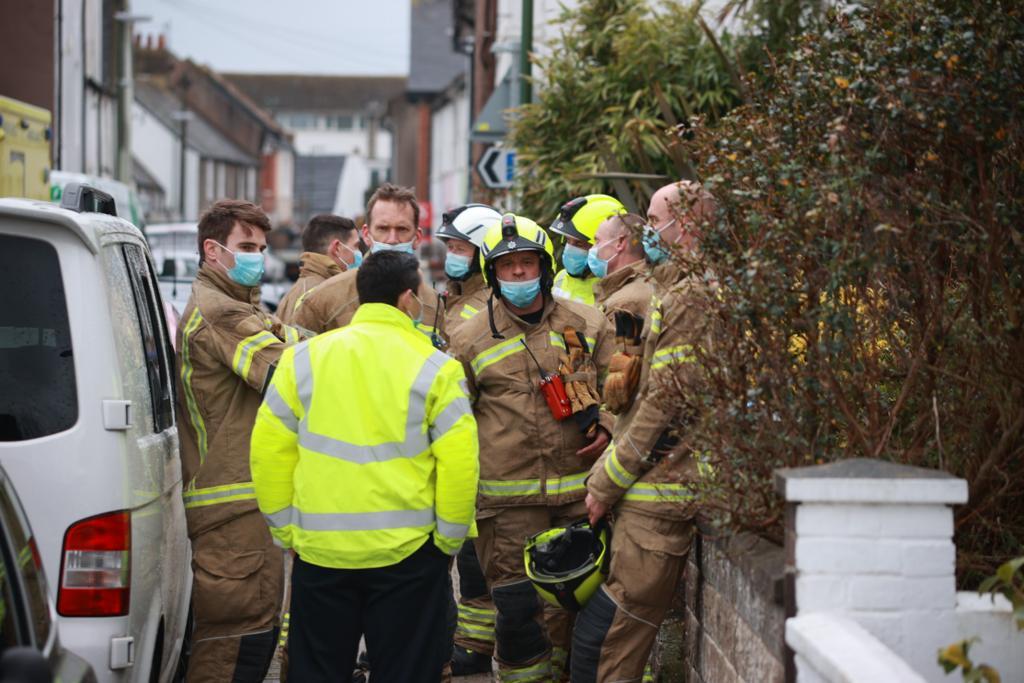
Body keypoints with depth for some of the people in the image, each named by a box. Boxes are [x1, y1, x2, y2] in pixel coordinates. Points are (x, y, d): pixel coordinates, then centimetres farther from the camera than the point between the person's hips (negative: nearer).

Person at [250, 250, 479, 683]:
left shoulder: (303, 358, 3)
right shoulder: (434, 367, -4)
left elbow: (269, 451, 3)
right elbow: (459, 463, -9)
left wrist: (285, 530, 11)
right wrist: (449, 539, 3)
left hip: (319, 550, 2)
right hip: (407, 552, -2)